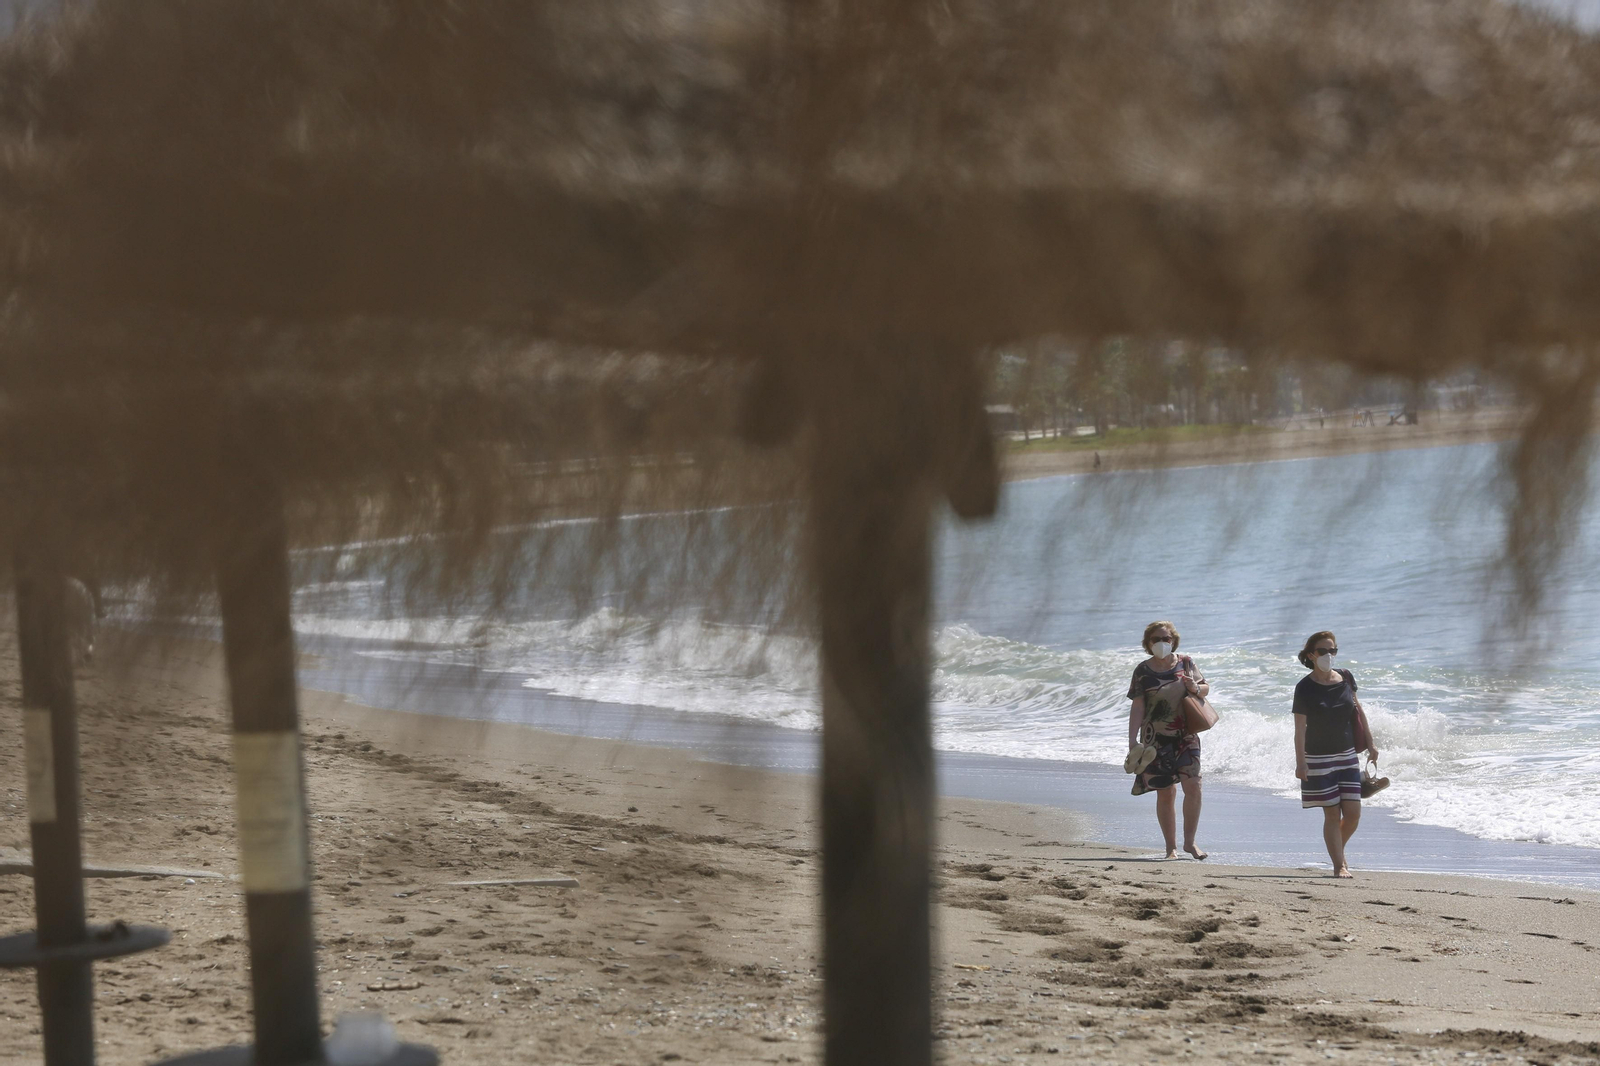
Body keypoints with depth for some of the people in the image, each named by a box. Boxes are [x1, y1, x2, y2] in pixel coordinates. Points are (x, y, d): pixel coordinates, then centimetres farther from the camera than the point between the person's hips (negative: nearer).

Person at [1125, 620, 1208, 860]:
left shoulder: (1186, 663, 5)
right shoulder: (1143, 671, -1)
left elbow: (1206, 687, 17)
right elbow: (1137, 708, -3)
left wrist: (1196, 689, -8)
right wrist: (1132, 743, -9)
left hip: (1186, 736, 1)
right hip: (1156, 739, -1)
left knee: (1193, 786, -12)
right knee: (1165, 792, 2)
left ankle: (1189, 841, 2)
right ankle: (1171, 847, 13)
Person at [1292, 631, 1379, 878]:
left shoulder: (1346, 678, 2)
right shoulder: (1305, 688, -11)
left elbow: (1357, 710, 15)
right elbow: (1300, 728, -12)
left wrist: (1370, 744, 16)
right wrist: (1300, 762, -19)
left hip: (1347, 755, 4)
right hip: (1319, 758, -4)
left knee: (1353, 813, 1)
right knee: (1332, 814, -3)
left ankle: (1338, 850, 27)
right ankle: (1339, 865, 6)